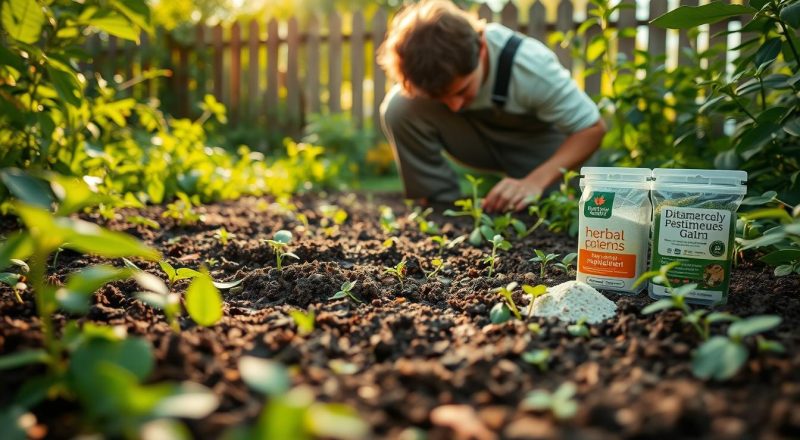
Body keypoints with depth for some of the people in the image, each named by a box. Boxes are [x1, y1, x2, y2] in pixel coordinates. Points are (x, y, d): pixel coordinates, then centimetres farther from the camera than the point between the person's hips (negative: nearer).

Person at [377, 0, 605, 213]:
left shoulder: (530, 67, -34)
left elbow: (592, 128, -27)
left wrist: (535, 182, -41)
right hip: (477, 137, 2)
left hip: (535, 143, -1)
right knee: (398, 108, -26)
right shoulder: (430, 70, -28)